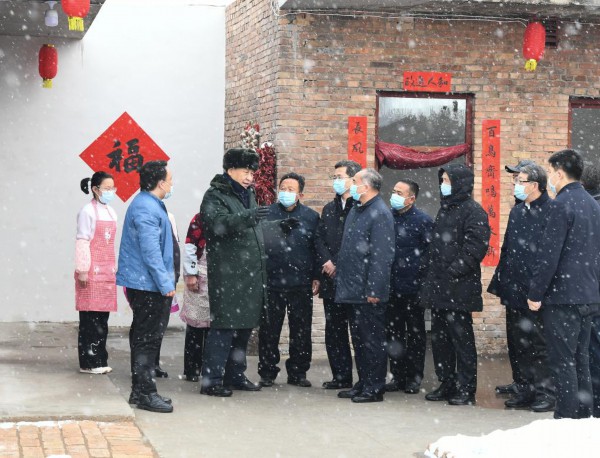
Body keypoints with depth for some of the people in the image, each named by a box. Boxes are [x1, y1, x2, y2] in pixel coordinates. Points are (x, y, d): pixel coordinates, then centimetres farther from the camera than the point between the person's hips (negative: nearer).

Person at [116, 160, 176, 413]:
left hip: (143, 284, 11)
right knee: (147, 339, -6)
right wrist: (165, 284, -19)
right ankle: (145, 393, -3)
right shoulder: (146, 209, -18)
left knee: (144, 338, 15)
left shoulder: (149, 204, 17)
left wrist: (165, 280, 23)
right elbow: (150, 251, -22)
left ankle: (140, 390, 22)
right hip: (148, 285, -11)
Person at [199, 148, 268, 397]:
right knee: (224, 327, -10)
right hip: (227, 275, -8)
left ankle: (235, 375, 22)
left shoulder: (248, 195, 21)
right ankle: (211, 380, -6)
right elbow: (217, 222, -26)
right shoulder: (215, 195, -6)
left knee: (244, 326, 12)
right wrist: (248, 216, -36)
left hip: (250, 274, 9)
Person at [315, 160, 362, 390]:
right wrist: (327, 261, -3)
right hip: (332, 280, 7)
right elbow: (319, 239, 14)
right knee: (334, 330, 9)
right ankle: (341, 376, 16)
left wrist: (338, 265, -12)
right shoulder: (329, 209, 18)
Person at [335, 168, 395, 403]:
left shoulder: (380, 214, -15)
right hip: (355, 288, 9)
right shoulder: (356, 210, 13)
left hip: (369, 292, -9)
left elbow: (381, 256, -20)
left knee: (372, 340, -2)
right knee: (359, 338, 15)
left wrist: (374, 290, -22)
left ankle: (374, 388, 5)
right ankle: (363, 383, 25)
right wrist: (339, 267, 15)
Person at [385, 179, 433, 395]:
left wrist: (422, 277, -12)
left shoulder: (422, 220, -7)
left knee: (415, 333, 5)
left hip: (412, 287, -5)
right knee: (393, 332, 9)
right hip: (391, 286, 5)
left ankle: (414, 378, 12)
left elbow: (430, 252, -7)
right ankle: (398, 376, 17)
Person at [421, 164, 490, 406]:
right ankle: (447, 384, 20)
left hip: (459, 288, -9)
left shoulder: (473, 211, -9)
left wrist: (453, 271, -21)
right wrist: (431, 276, 14)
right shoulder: (445, 209, 19)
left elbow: (475, 248, -18)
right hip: (438, 288, 9)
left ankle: (466, 389, 4)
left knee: (462, 338, -2)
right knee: (439, 338, 11)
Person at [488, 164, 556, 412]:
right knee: (518, 342, 12)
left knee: (539, 344, -1)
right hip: (514, 290, 8)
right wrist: (500, 282, 15)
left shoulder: (552, 210, -10)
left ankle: (546, 391, 9)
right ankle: (526, 389, 22)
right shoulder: (517, 211, 15)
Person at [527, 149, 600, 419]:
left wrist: (535, 293, -11)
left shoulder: (563, 205, -14)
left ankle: (566, 419, -3)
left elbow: (549, 255, -18)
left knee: (562, 362, -4)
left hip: (563, 296, -9)